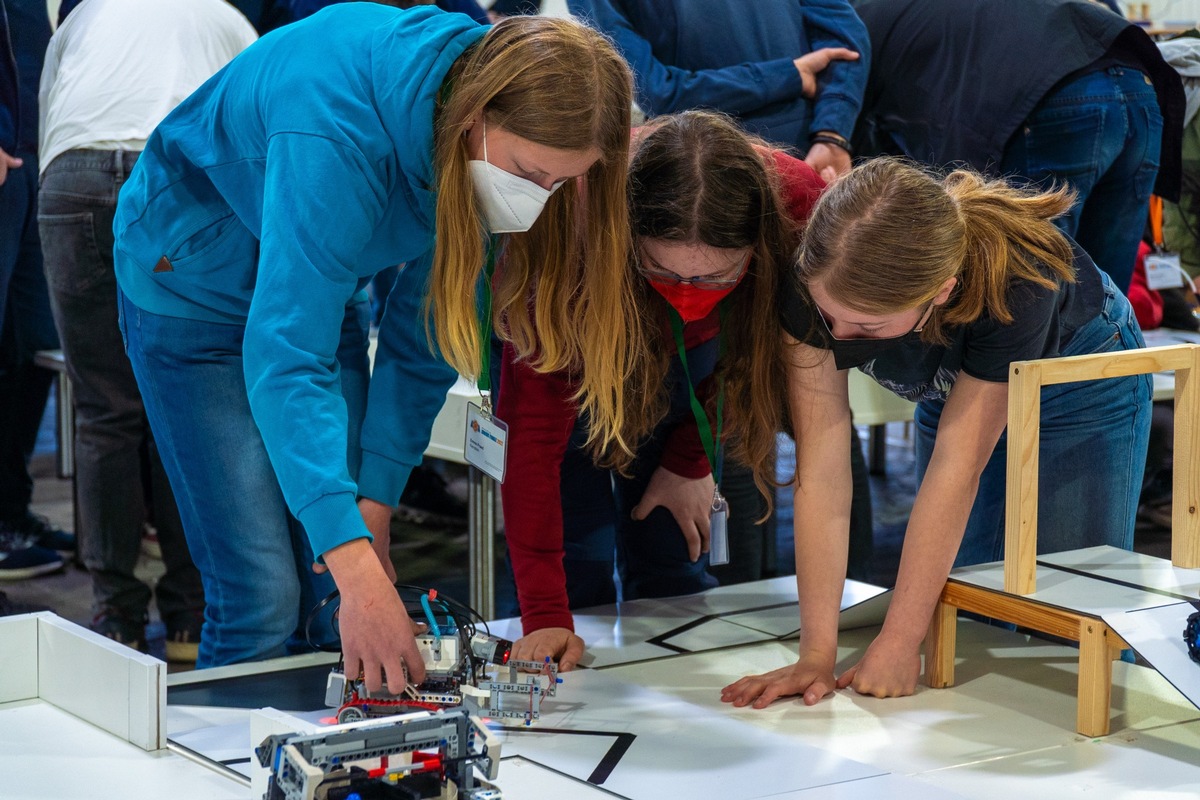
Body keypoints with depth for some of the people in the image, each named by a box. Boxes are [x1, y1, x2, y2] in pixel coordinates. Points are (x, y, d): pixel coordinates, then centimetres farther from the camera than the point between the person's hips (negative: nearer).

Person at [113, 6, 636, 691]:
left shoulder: (498, 148, -19)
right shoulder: (336, 135, -40)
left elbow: (423, 338, -10)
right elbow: (284, 358, -46)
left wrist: (375, 505, -16)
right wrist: (355, 564, -53)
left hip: (324, 278, 6)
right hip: (195, 288, -6)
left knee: (345, 600, 0)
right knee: (263, 602, -14)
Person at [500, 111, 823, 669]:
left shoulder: (797, 209, -34)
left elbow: (753, 346, -10)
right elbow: (535, 428, -41)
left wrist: (691, 460, -6)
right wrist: (545, 616, -46)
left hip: (681, 353, 3)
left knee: (674, 562, 1)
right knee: (575, 565, -11)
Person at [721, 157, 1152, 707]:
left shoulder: (1014, 283, -43)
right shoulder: (818, 280, -36)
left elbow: (957, 465, -37)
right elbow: (820, 468, -35)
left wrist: (897, 645, -35)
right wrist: (817, 655, -38)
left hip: (1079, 386, -3)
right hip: (949, 391, 3)